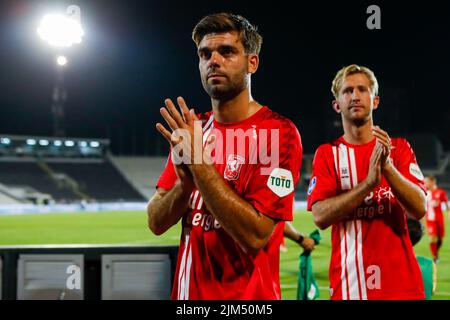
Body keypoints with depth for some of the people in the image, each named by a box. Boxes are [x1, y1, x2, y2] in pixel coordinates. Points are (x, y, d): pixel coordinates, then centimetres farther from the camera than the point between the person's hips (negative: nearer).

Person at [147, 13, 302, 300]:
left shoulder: (279, 133, -15)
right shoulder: (192, 129, 5)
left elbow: (255, 236, -23)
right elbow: (156, 223, 2)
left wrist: (200, 164, -23)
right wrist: (184, 181, -16)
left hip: (246, 295, -6)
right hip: (188, 291, 6)